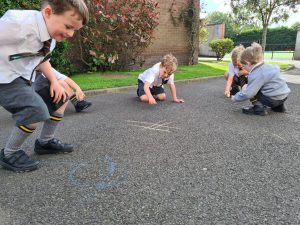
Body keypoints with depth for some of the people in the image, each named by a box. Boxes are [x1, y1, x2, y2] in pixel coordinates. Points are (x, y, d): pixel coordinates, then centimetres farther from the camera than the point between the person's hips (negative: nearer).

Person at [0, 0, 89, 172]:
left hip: (26, 77, 9)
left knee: (60, 99, 10)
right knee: (37, 112, -26)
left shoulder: (50, 35, -1)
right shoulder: (18, 23, -29)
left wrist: (54, 82, 2)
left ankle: (45, 142, 28)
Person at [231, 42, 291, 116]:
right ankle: (279, 106, 27)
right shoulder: (268, 66, 6)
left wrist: (235, 98, -6)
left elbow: (248, 94, -24)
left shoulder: (256, 75, -18)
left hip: (273, 99, -9)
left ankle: (259, 107, -7)